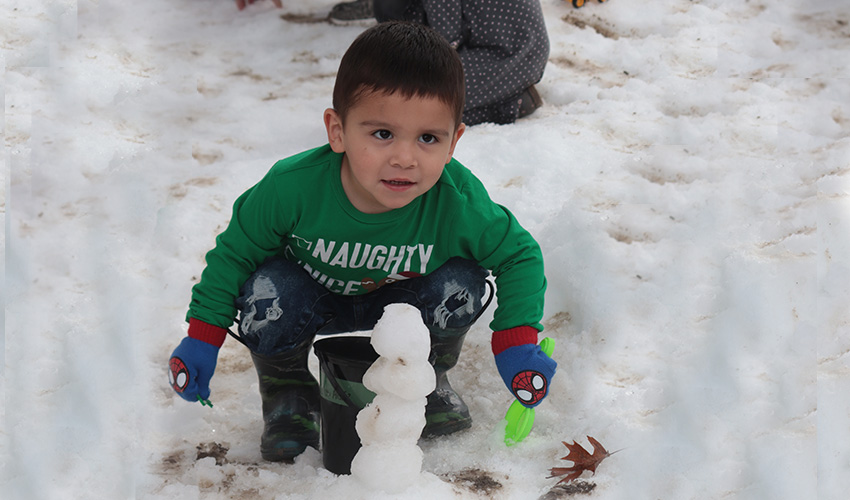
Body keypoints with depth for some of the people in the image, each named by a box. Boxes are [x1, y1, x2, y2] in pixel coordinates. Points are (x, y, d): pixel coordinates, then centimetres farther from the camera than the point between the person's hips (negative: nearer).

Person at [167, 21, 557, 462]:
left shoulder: (458, 202, -32)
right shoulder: (294, 187, -34)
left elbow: (519, 256, -14)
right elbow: (235, 252, -16)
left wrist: (517, 344, -24)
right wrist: (202, 338, -16)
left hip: (402, 300, 1)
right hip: (314, 296, -1)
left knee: (461, 285, -27)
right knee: (268, 292, -32)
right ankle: (288, 393, 0)